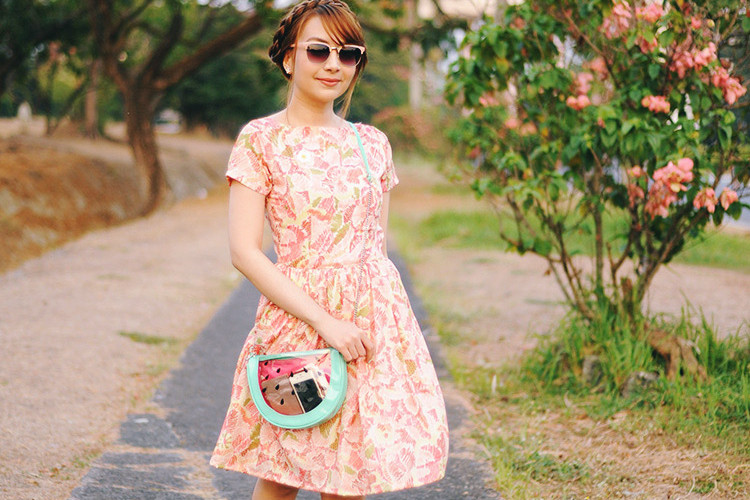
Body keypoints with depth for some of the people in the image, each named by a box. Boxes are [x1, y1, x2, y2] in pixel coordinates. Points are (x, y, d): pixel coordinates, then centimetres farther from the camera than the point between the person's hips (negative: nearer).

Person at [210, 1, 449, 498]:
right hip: (297, 320, -3)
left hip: (375, 320, 4)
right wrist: (325, 321, -15)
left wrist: (376, 321, 7)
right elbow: (244, 251, -9)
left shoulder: (372, 143, 10)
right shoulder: (261, 139, -3)